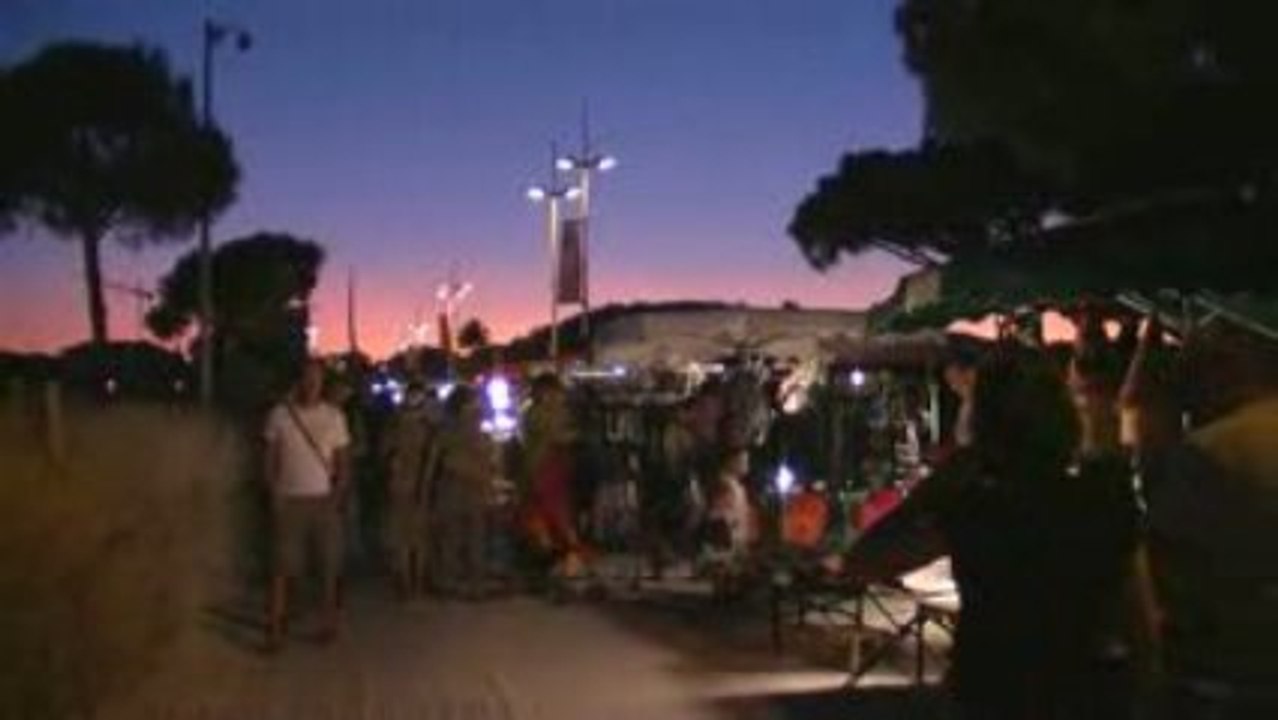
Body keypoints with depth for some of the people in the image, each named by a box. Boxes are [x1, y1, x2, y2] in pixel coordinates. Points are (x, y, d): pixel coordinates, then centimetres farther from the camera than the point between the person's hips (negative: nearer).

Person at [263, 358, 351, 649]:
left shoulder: (334, 416, 3)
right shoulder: (280, 414, -1)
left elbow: (342, 461, 6)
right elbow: (270, 459, 4)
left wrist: (337, 495, -6)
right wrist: (274, 495, -5)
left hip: (324, 500, 2)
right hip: (290, 500, -2)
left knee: (330, 565, 5)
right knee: (283, 567, -4)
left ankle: (329, 622, 17)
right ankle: (274, 628, -2)